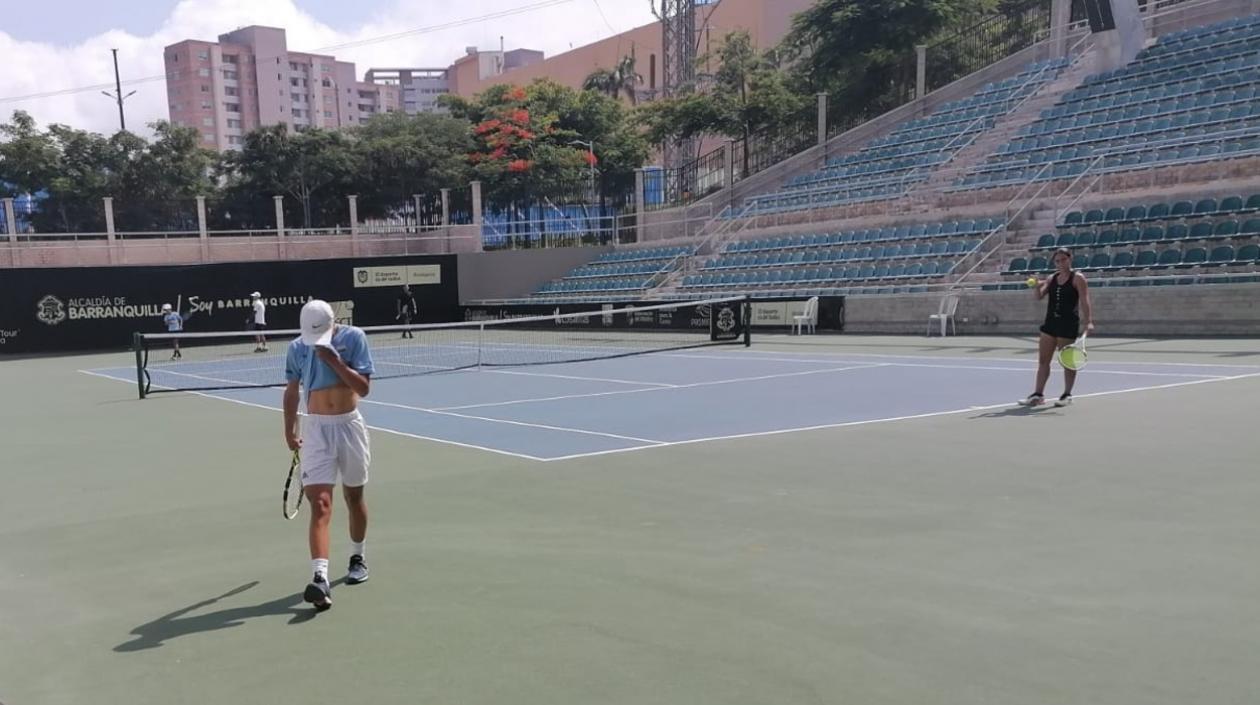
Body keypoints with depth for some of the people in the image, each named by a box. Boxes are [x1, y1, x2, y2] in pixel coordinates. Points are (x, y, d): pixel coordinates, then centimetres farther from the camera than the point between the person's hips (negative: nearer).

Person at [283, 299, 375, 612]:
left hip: (349, 425, 0)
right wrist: (290, 430, 8)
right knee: (319, 503, -13)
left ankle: (358, 558, 36)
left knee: (354, 497, 15)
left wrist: (335, 361, -19)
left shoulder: (353, 337, -7)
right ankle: (320, 578, -23)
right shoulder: (297, 348, -1)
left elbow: (364, 387, -11)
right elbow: (292, 391, 12)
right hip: (316, 428, 0)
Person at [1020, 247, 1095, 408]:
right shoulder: (1052, 278, 11)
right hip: (1051, 323, 6)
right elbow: (1039, 297, 5)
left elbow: (1084, 301, -12)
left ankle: (1067, 395, 14)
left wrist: (1088, 322, -22)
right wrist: (1036, 286, -17)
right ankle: (1038, 395, 9)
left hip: (1068, 325, -6)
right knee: (1043, 360, 5)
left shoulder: (1078, 278, -6)